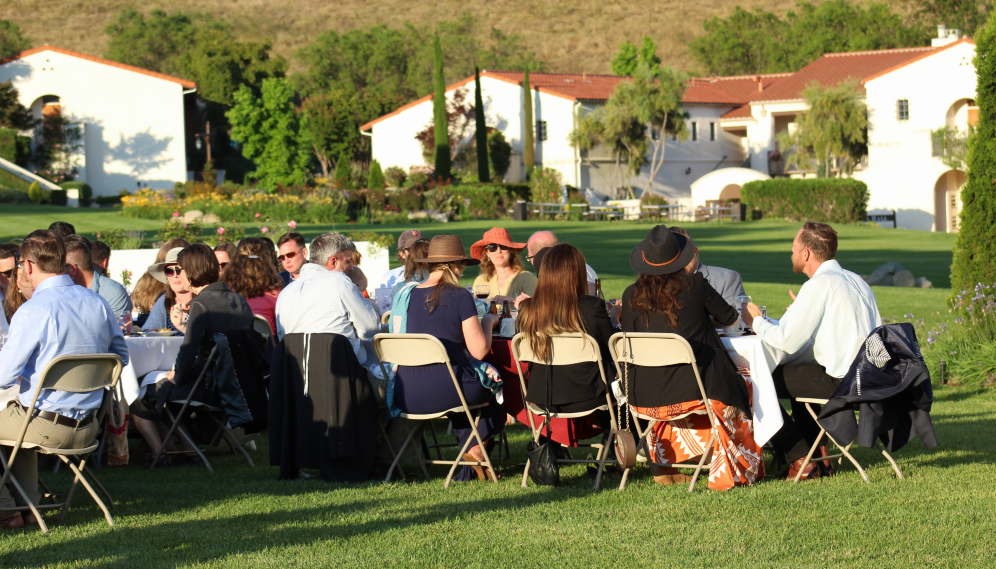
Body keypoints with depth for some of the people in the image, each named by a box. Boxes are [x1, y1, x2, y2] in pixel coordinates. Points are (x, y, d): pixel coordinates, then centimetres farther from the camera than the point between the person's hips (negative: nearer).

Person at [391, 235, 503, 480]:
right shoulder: (459, 296, -6)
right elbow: (479, 350, -7)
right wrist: (488, 322, 13)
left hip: (406, 396, 6)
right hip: (442, 391, -6)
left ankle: (469, 457, 31)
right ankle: (476, 450, 26)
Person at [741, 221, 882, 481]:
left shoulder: (819, 285, -12)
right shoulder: (856, 281, 14)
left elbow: (786, 340, -13)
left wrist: (756, 321, 5)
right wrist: (804, 313, 32)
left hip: (842, 382, -9)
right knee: (798, 371, 33)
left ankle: (801, 461, 5)